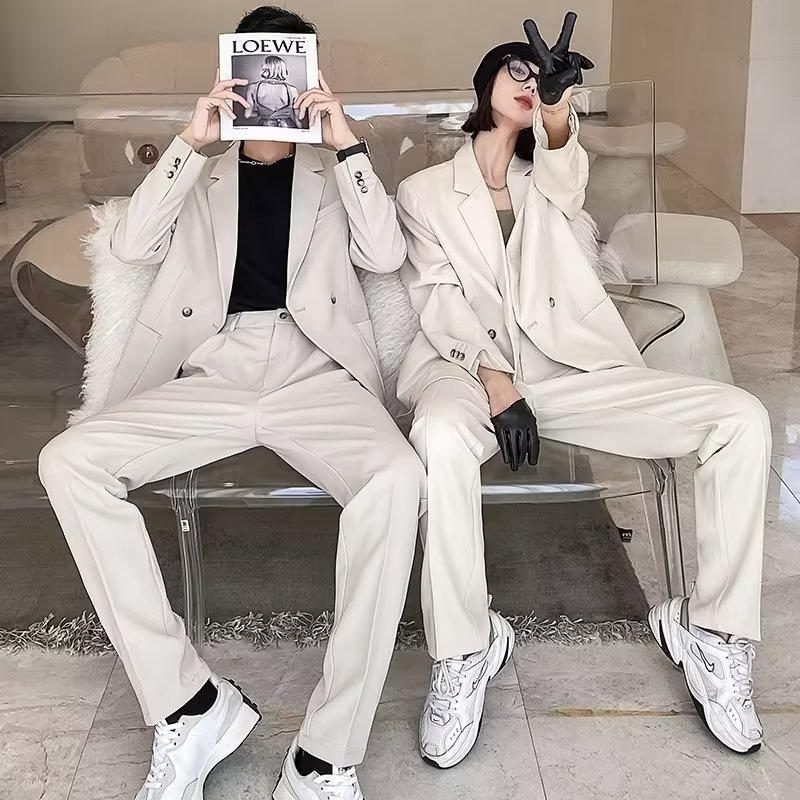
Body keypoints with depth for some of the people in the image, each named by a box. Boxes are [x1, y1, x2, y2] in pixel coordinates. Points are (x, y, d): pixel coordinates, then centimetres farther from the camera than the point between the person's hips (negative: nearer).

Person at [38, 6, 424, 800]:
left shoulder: (333, 174, 22)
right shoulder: (201, 176, 24)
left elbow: (387, 254, 4)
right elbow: (131, 246, 6)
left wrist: (346, 143, -1)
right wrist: (190, 141, -1)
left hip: (316, 370, -2)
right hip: (213, 372, 2)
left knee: (397, 475, -35)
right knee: (67, 461, -23)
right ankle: (188, 704, -20)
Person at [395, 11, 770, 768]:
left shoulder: (546, 180, 22)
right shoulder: (424, 191, 15)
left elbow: (567, 179, -5)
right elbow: (439, 301, 0)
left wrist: (557, 110, -30)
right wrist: (495, 378, -19)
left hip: (569, 365, 3)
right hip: (468, 364, -3)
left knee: (741, 417, -17)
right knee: (443, 435, -41)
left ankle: (710, 627, -6)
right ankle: (464, 648, -22)